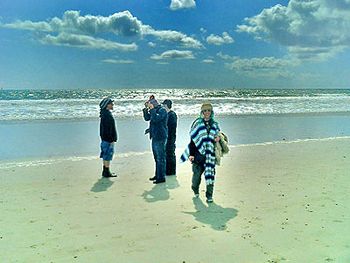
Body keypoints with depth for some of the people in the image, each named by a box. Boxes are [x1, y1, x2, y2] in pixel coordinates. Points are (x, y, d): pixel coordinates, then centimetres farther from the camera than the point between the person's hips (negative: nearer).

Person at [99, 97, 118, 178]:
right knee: (108, 155, -3)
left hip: (104, 138, 10)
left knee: (105, 155, 15)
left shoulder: (104, 113, 14)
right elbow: (109, 129, -22)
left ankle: (105, 171, 23)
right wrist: (112, 139, -21)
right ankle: (107, 172, 3)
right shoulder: (107, 115, -19)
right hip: (108, 139, -10)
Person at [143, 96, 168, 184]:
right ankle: (157, 175, 27)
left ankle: (161, 177, 0)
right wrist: (146, 109, 9)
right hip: (155, 137, 10)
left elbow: (156, 119, -27)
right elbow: (147, 118, 20)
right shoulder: (154, 111, 16)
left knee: (160, 158, -6)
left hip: (160, 137, -10)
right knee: (157, 157, 16)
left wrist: (152, 109, -20)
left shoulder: (162, 110, -12)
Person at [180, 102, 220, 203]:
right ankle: (195, 189, 29)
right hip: (198, 153, -2)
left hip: (210, 154, 2)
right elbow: (192, 139, -1)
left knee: (210, 173, -2)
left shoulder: (214, 124, 10)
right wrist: (191, 154, -8)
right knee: (197, 173, 0)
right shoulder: (197, 123, 0)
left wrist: (218, 138, -5)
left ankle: (209, 195, 9)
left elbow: (218, 136, 21)